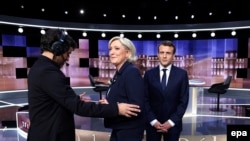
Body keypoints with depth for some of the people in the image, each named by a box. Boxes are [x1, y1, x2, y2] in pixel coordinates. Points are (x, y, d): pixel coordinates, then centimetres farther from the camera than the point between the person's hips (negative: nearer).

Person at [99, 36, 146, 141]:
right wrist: (106, 103, -8)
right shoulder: (119, 73, 7)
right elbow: (119, 100, 9)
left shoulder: (132, 72, -19)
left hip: (129, 131, -8)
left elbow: (137, 107, -25)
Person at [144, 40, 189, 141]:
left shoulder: (182, 74, -2)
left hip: (173, 123, 0)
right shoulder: (149, 74, 0)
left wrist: (171, 121, -9)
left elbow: (184, 101, -4)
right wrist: (153, 121, -9)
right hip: (152, 123, 1)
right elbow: (145, 100, -1)